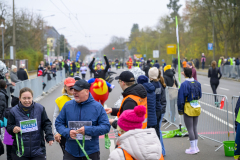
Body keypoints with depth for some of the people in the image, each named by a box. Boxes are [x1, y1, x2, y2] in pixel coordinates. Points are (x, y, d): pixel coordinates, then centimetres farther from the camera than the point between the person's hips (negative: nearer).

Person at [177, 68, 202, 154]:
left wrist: (180, 109, -6)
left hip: (188, 108, -6)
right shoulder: (197, 83, 3)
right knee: (195, 128, 14)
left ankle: (193, 149, 4)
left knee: (190, 129, 0)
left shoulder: (184, 84, -16)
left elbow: (181, 98, -14)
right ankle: (195, 147, 20)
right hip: (197, 107, 6)